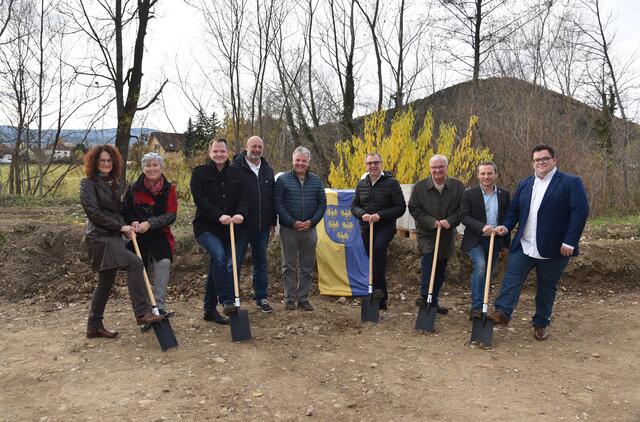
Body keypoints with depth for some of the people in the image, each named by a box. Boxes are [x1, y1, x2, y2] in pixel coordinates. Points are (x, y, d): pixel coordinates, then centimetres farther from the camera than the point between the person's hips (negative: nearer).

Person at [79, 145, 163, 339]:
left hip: (112, 236, 9)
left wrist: (127, 225, 6)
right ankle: (142, 313, -22)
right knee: (135, 263, -23)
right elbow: (94, 212, -14)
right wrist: (120, 226, -15)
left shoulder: (113, 183, 18)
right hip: (99, 237, -9)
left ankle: (94, 326, 22)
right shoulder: (89, 184, -5)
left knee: (106, 282, 12)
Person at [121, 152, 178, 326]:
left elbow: (171, 215, -9)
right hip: (138, 237, 1)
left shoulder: (169, 188, -2)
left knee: (164, 262, -26)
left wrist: (149, 223, -20)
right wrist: (133, 222, -13)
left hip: (160, 236, -1)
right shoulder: (134, 188, 0)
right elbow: (124, 211, 8)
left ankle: (159, 306, -19)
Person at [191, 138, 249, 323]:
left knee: (216, 267, 11)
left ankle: (210, 310, 21)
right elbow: (200, 199, -13)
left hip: (227, 229, 5)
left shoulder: (236, 174, 9)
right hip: (206, 227, -4)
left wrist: (240, 213, -22)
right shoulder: (200, 173, -2)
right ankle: (227, 301, -23)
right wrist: (219, 215, -26)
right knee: (219, 256, -29)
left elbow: (243, 197, 0)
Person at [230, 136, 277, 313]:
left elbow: (273, 198, 17)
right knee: (235, 263, 2)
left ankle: (261, 298, 25)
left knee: (261, 263, 14)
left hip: (262, 226, 5)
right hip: (241, 225, -5)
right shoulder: (236, 168, -5)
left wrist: (272, 222, 14)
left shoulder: (268, 170, 12)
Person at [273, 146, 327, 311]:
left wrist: (312, 221, -7)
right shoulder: (283, 179, -2)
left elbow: (322, 203, 7)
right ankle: (289, 298, 14)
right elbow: (278, 204, -6)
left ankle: (303, 298, 19)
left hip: (309, 229, 3)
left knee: (307, 266, 8)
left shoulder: (316, 180, 8)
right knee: (289, 266, 5)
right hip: (289, 229, -3)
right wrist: (293, 222, -13)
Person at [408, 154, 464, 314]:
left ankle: (434, 301, 23)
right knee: (429, 257, -27)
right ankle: (425, 295, -21)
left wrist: (450, 221, -16)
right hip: (427, 233, -3)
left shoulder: (458, 187, 1)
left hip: (447, 235, 3)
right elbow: (413, 208, -3)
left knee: (441, 269, 10)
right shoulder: (419, 187, -2)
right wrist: (431, 222, -15)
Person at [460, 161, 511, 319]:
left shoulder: (504, 194, 5)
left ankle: (483, 304, 27)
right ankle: (476, 306, -18)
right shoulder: (469, 194, -5)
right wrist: (482, 227, -26)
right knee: (480, 266, -23)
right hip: (476, 240, -4)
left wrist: (506, 241, 9)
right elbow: (464, 217, -12)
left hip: (496, 240, 4)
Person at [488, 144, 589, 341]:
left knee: (546, 287, 9)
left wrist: (570, 242, -17)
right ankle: (502, 312, -11)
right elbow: (514, 208, 16)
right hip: (523, 246, 4)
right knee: (512, 278, -8)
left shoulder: (571, 183, -5)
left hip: (553, 249, -3)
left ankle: (541, 324, 20)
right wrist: (506, 226, -4)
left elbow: (580, 212, -11)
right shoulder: (524, 184, 12)